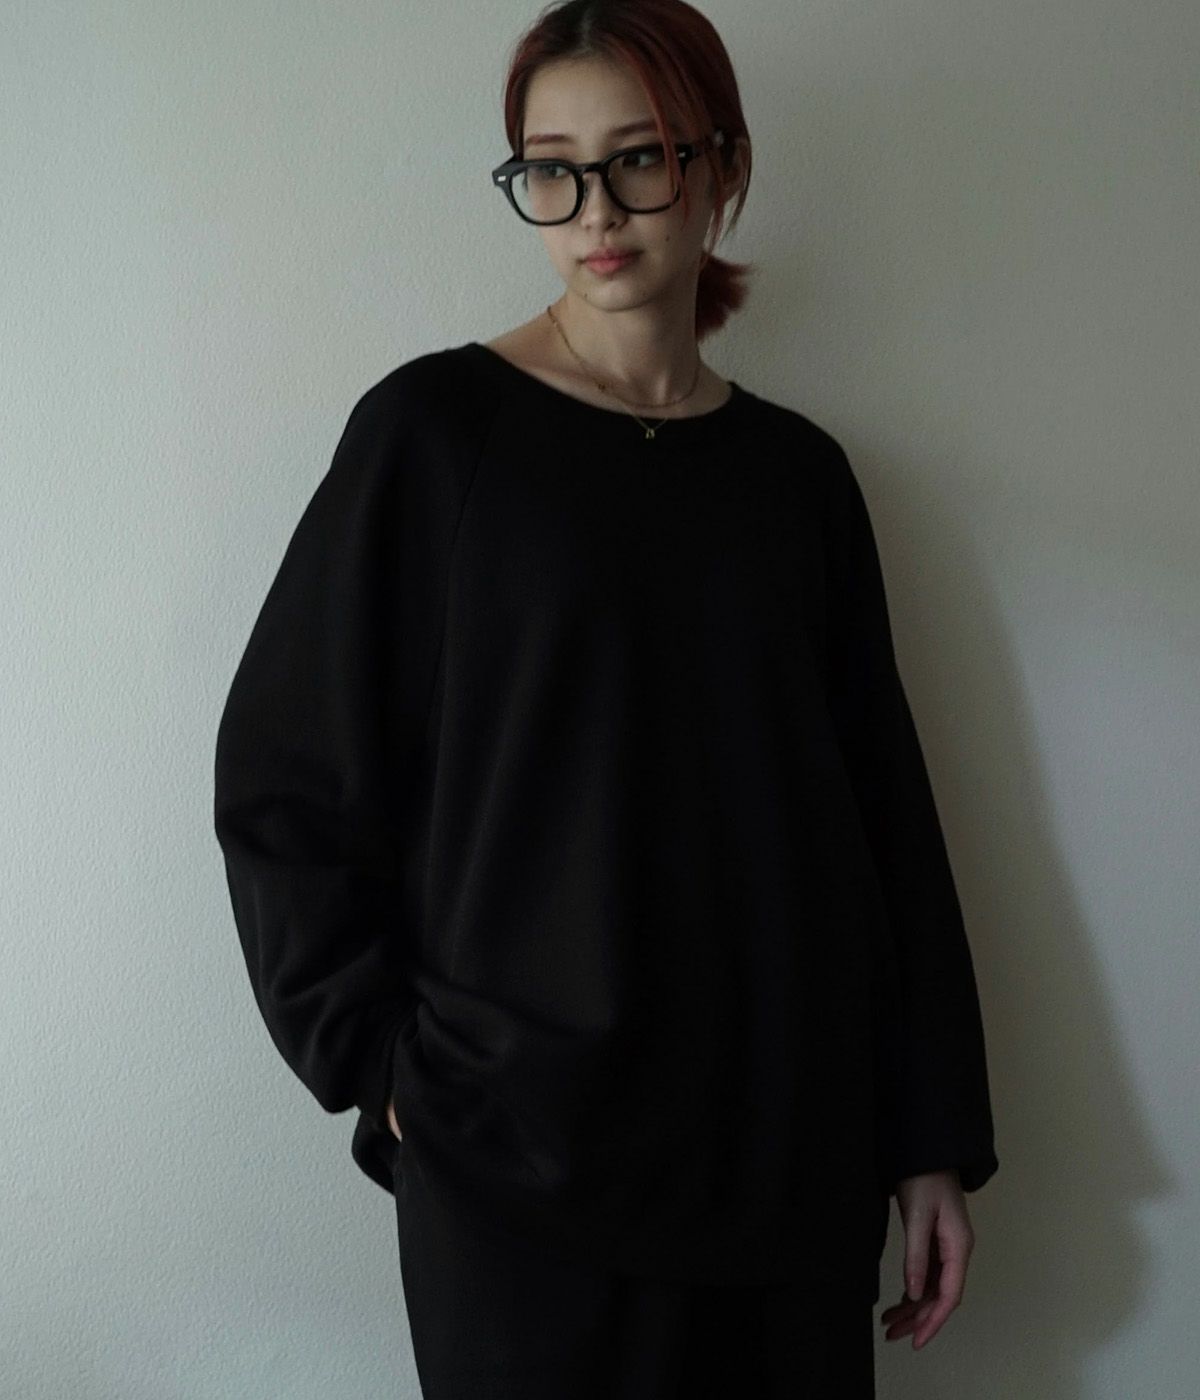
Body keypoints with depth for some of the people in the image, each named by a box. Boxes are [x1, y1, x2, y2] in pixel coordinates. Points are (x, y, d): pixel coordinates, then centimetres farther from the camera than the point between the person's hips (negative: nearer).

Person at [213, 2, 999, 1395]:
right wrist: (379, 1059, -9)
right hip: (521, 1140, -3)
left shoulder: (797, 471, 4)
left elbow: (887, 810, 5)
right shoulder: (433, 430, -6)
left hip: (792, 1143, 4)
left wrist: (936, 1138, 6)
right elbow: (282, 779, -4)